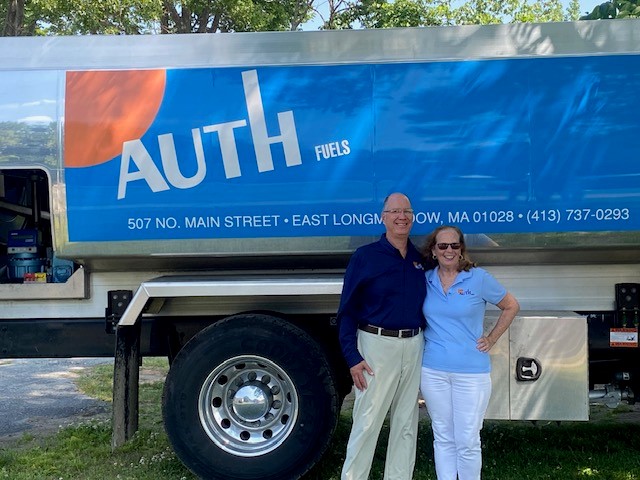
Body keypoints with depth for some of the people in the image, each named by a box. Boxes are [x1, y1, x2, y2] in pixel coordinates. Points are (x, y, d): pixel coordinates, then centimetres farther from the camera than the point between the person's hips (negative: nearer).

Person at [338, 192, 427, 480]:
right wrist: (352, 356, -14)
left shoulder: (419, 260, 8)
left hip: (414, 347, 5)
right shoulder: (365, 257, -6)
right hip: (377, 346, -5)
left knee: (406, 423, 13)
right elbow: (347, 310, -7)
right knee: (367, 422, -1)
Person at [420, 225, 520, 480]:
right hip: (433, 370, 3)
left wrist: (491, 339, 1)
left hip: (471, 372, -2)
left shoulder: (478, 277, -5)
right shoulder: (425, 280, 3)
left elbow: (511, 306, 6)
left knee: (467, 441, 1)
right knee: (443, 438, 12)